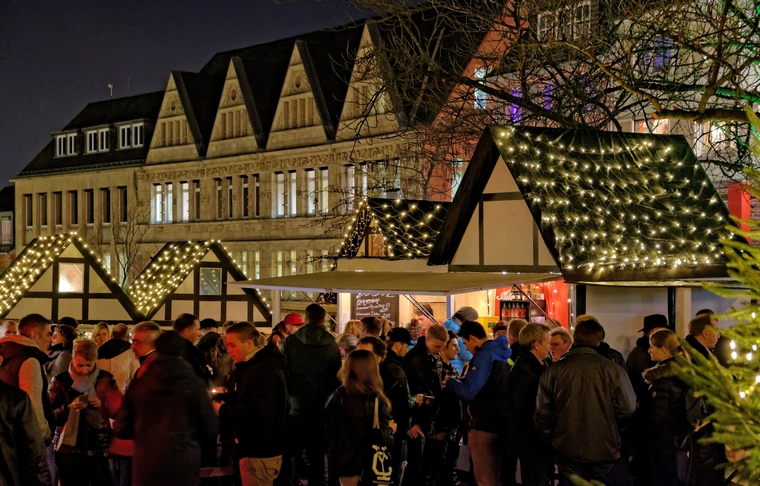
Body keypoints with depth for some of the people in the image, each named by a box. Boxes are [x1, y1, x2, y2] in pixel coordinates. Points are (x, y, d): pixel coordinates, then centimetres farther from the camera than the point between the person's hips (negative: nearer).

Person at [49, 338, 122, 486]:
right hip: (69, 448, 0)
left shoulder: (106, 379, 4)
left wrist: (102, 404, -14)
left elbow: (118, 410, 3)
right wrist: (69, 407, -18)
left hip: (99, 448, 0)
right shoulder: (61, 380, 2)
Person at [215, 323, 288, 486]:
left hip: (260, 453, -11)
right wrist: (221, 398, 2)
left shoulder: (264, 371, -21)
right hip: (254, 448, 11)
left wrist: (222, 411, -24)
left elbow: (259, 414, -30)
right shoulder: (250, 367, 14)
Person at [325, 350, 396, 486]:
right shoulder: (376, 401, -18)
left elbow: (328, 428, 1)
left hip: (341, 459, 3)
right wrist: (391, 430, 4)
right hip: (368, 462, -3)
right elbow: (383, 437, -17)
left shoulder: (337, 396, -8)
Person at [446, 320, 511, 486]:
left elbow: (468, 392, -20)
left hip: (484, 425, -9)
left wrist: (450, 382, -3)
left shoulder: (484, 355, -15)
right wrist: (462, 381, 14)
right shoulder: (500, 354, 13)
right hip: (500, 423, 9)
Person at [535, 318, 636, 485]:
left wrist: (551, 443, 13)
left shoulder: (554, 370, -6)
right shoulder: (612, 369, -10)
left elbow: (542, 414, -3)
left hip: (567, 451, 1)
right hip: (605, 452, -1)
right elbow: (627, 409, -8)